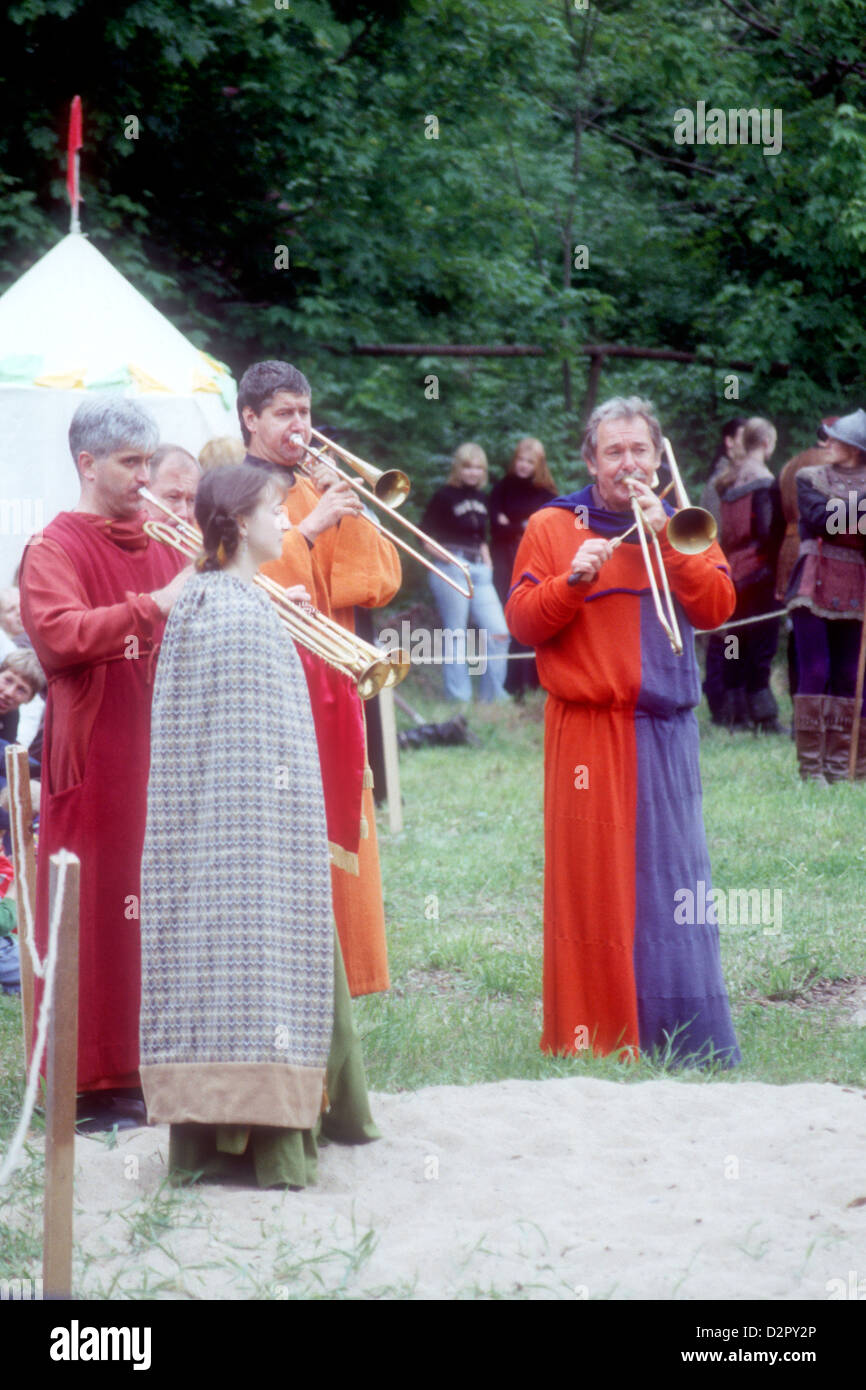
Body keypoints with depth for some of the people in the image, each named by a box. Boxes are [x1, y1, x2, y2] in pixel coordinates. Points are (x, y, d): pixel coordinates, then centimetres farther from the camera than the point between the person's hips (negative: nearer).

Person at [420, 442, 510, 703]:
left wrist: (487, 563, 12)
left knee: (499, 632, -2)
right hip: (451, 571, -6)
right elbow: (426, 536, -7)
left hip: (478, 571, 6)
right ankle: (458, 697, 4)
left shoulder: (480, 498, 15)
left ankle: (493, 694, 8)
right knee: (456, 634, -3)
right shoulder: (444, 497, -5)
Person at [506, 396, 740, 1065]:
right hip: (588, 729, -2)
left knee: (672, 878, 0)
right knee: (593, 882, -4)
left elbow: (716, 607, -1)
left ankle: (688, 1038, 4)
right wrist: (573, 580, -16)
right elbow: (522, 622, 0)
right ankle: (594, 1032, 1)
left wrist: (664, 538, -11)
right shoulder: (553, 527, 7)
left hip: (665, 731, 2)